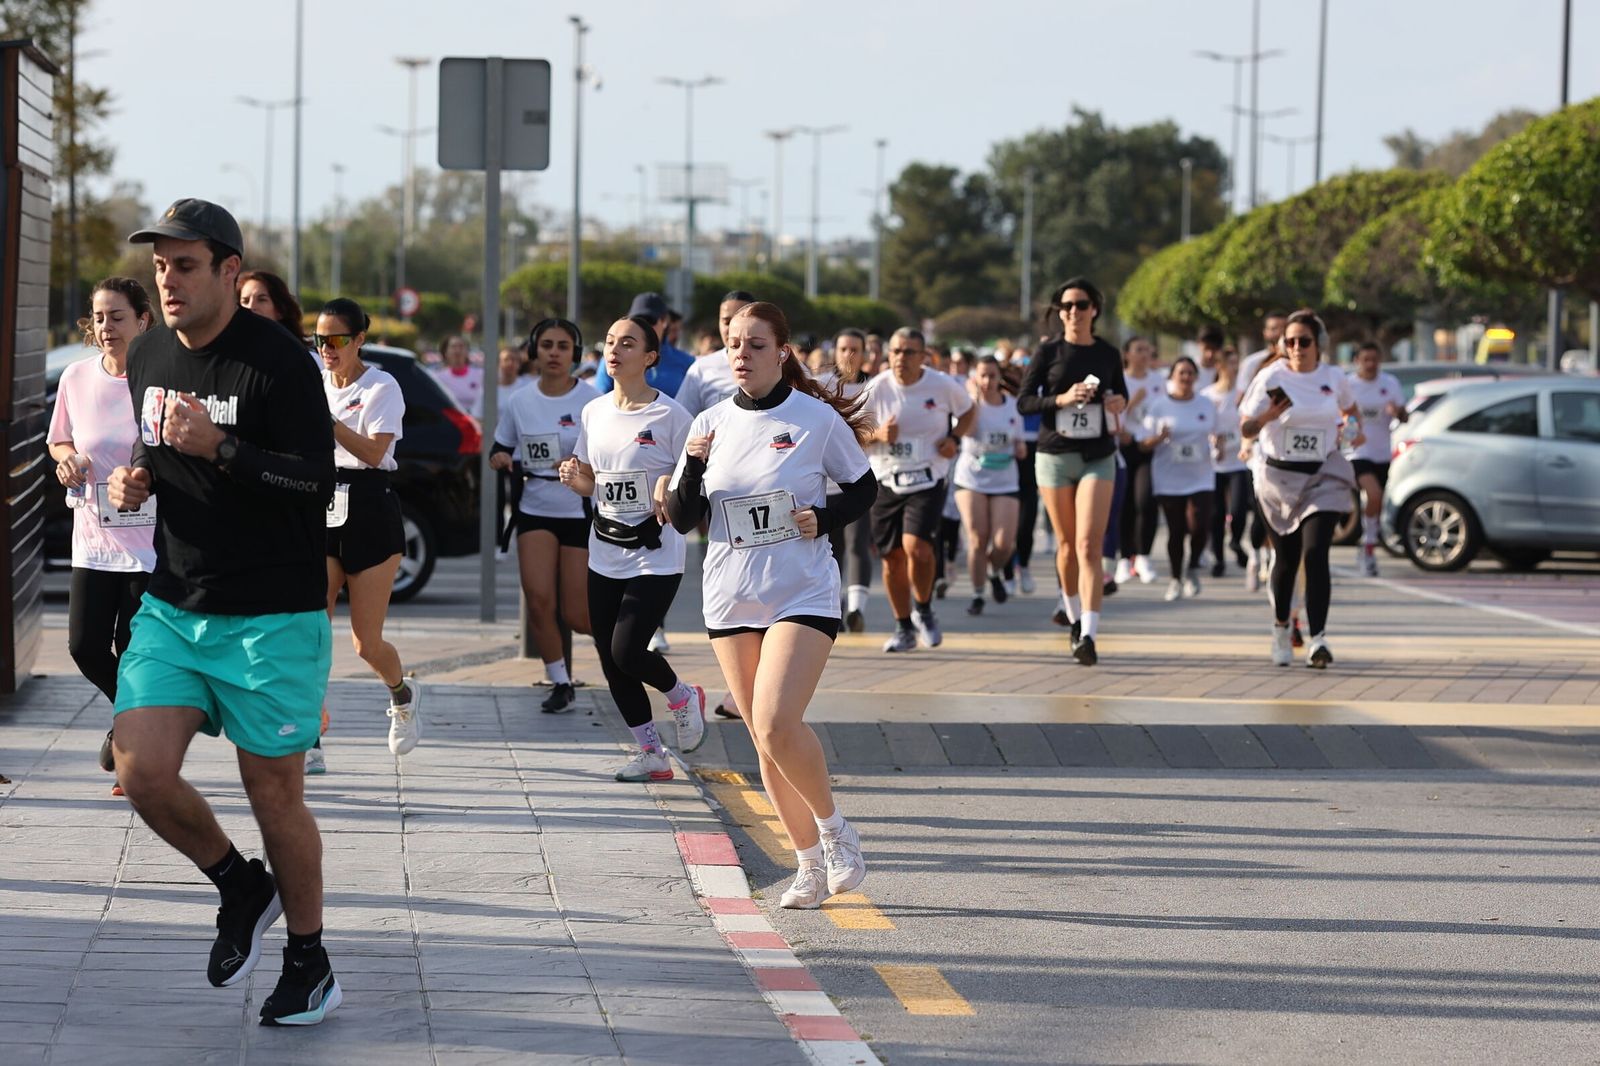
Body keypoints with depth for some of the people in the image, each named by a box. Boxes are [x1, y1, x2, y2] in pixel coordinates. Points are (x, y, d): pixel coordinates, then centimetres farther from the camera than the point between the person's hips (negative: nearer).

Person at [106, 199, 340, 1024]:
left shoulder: (276, 361, -13)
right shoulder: (147, 358, 8)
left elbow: (316, 481, -17)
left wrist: (218, 446, -28)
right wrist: (133, 482, 3)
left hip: (272, 616, -6)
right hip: (172, 607, 6)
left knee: (274, 794, 2)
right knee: (142, 771, -10)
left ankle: (309, 962, 22)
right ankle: (240, 887, 18)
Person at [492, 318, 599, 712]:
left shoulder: (591, 400, -7)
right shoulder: (518, 402, 4)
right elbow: (500, 449, 16)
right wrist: (501, 459, -7)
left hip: (581, 513, -3)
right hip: (535, 511, 3)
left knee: (576, 616, -2)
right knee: (539, 601, -13)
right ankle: (561, 684, 3)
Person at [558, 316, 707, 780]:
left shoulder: (669, 415, -10)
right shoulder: (594, 412, 8)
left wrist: (669, 486, -26)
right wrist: (573, 477, -4)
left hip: (656, 554, -6)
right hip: (605, 554, 6)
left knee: (627, 651, -15)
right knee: (610, 659, 4)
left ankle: (683, 697, 17)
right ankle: (651, 753, 16)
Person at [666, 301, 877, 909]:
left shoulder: (818, 419, -4)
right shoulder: (712, 424, 5)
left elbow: (864, 488, 7)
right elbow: (681, 519, 4)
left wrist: (825, 520, -10)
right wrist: (694, 464, -12)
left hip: (803, 595, -5)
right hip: (732, 600, 5)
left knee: (776, 723, -20)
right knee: (762, 737, 6)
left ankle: (833, 827, 4)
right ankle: (811, 863, 18)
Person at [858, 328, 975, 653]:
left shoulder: (942, 386, -4)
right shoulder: (876, 388, -3)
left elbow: (969, 410, 16)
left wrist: (954, 438, -2)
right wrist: (877, 435, -16)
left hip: (927, 482, -2)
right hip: (886, 482, 2)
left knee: (917, 546, -21)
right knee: (892, 557, 5)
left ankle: (923, 610, 5)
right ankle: (903, 628, 22)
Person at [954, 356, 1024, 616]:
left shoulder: (1013, 405, 7)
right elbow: (969, 429, -23)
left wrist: (1020, 449, -4)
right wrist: (975, 397, -18)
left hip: (1004, 482, 2)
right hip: (971, 479, -2)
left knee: (1004, 543, -9)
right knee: (977, 539, -6)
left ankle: (996, 572, 24)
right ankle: (977, 595, 8)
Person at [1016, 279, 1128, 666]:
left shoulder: (1108, 354, 5)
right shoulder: (1048, 352, 0)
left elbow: (1121, 393, 19)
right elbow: (1024, 401, -4)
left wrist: (1120, 403, -4)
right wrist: (1062, 399, -19)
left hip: (1098, 457, 0)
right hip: (1055, 456, 1)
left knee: (1089, 546, -13)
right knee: (1067, 544, 11)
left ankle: (1088, 634, -21)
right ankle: (1073, 615, 36)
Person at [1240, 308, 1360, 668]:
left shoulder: (1334, 378, 2)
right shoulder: (1272, 377, -5)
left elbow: (1350, 408, 25)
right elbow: (1246, 428, -9)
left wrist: (1357, 429, 8)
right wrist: (1267, 416, -27)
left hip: (1324, 476, 0)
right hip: (1278, 477, 0)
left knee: (1315, 554, -15)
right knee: (1286, 558, 9)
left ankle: (1317, 639, -19)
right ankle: (1281, 627, 35)